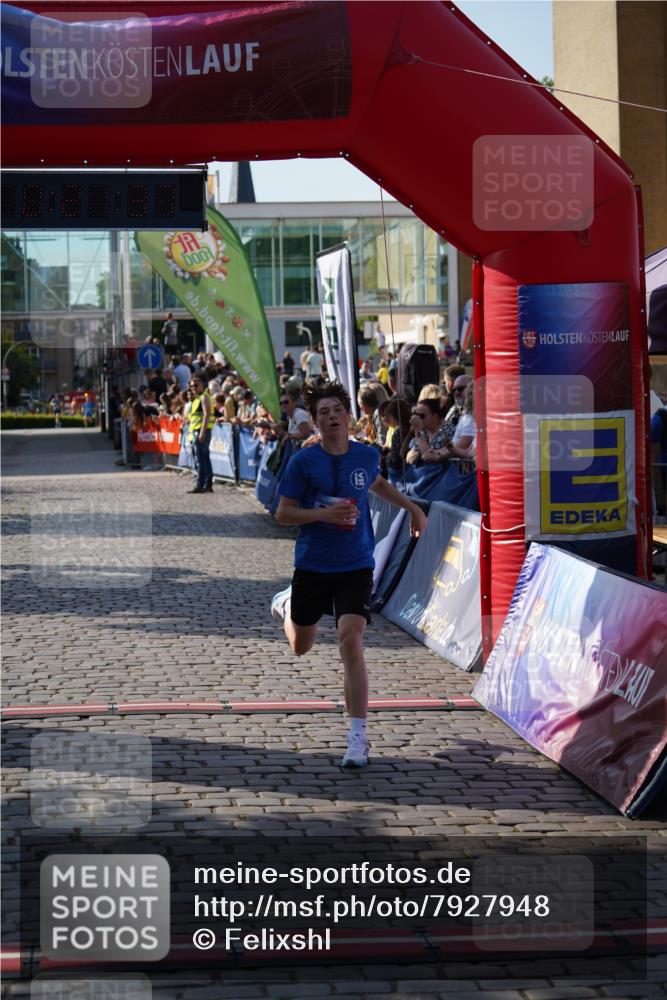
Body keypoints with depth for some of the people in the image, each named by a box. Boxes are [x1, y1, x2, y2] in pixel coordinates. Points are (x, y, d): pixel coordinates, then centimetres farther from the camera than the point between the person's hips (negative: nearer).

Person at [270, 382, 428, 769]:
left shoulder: (367, 456, 0)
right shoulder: (303, 461, -9)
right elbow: (283, 514, -7)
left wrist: (413, 507, 22)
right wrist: (323, 513, -21)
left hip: (355, 566, 0)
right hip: (312, 566, 0)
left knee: (351, 642, -19)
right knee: (301, 647, 19)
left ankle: (358, 737, -14)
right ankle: (286, 604, 57)